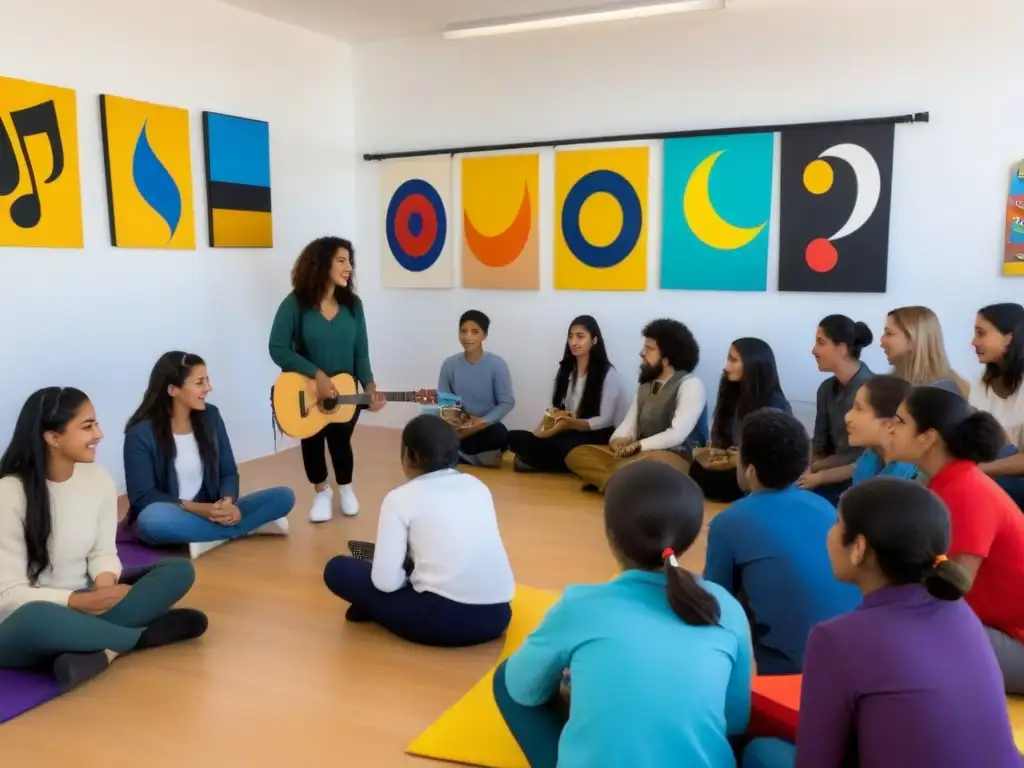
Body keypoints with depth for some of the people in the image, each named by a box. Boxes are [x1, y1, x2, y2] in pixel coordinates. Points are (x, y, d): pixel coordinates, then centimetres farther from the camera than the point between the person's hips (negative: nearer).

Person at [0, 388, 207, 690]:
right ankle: (144, 635, -19)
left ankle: (100, 652, -28)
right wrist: (79, 601, -29)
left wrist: (105, 586, -20)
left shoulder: (99, 479, -3)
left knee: (179, 571, -11)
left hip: (85, 604, 5)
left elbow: (103, 552, 2)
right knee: (34, 620, -42)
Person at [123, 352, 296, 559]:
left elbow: (229, 472, 3)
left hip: (210, 512, 3)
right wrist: (197, 508, -26)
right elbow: (142, 496, -14)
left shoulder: (210, 415, 1)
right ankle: (250, 526, -26)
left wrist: (227, 503, -19)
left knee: (283, 497, -12)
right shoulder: (141, 433, -13)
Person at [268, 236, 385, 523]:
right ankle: (322, 492, 37)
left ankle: (345, 488, 36)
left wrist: (369, 386, -21)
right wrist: (316, 374, -27)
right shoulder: (296, 303, -14)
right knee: (312, 443, 10)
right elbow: (277, 349, -20)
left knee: (340, 442, 5)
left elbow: (361, 351, -5)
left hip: (345, 393, 2)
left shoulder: (352, 304, -4)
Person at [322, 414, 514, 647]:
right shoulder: (478, 486, 14)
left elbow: (386, 581, -7)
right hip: (497, 615, 5)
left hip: (443, 619, -5)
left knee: (337, 569, 12)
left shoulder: (401, 498, -1)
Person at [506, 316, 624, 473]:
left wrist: (570, 423, -25)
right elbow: (555, 408, 12)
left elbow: (605, 420, -10)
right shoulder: (566, 369, 14)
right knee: (514, 438, -17)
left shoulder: (608, 374, -6)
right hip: (566, 433, 5)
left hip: (594, 436, -5)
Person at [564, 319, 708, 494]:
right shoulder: (645, 387, 19)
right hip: (641, 454, 9)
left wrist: (638, 446, -17)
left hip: (678, 459, -9)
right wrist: (617, 440, -11)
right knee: (576, 455, -8)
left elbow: (677, 435, -17)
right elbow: (628, 426, 12)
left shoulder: (690, 385, -8)